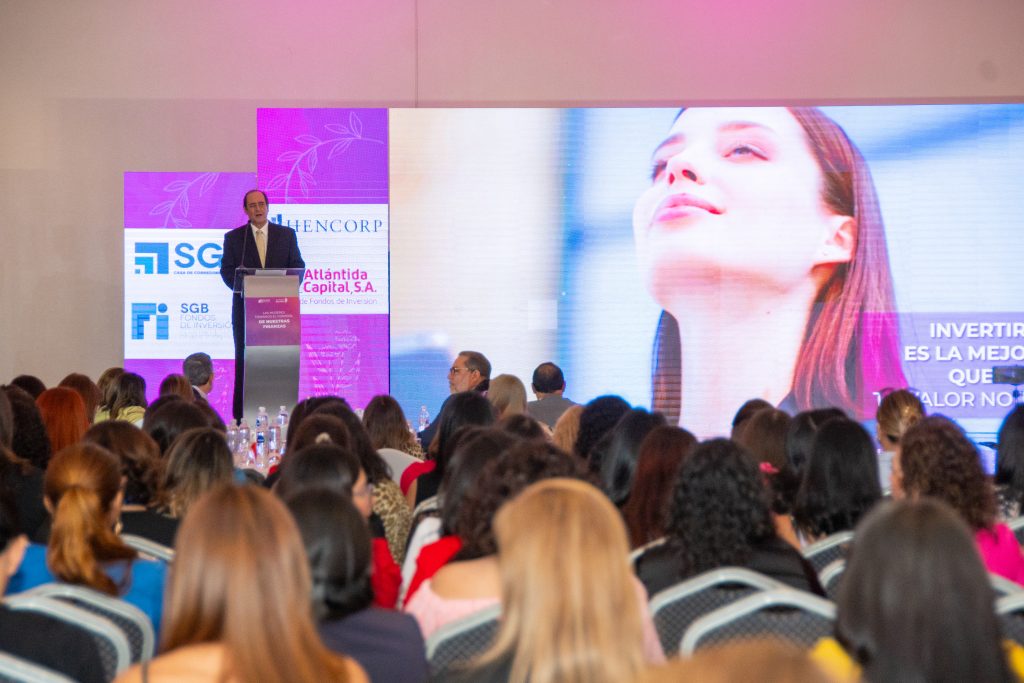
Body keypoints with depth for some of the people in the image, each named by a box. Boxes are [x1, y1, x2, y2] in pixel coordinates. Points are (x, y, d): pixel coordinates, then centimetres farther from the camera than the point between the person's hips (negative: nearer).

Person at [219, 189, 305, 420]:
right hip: (246, 307, -1)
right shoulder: (233, 237, 7)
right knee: (245, 361, -1)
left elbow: (298, 267, 8)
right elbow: (227, 270, 2)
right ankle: (242, 417, -1)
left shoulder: (287, 235, 10)